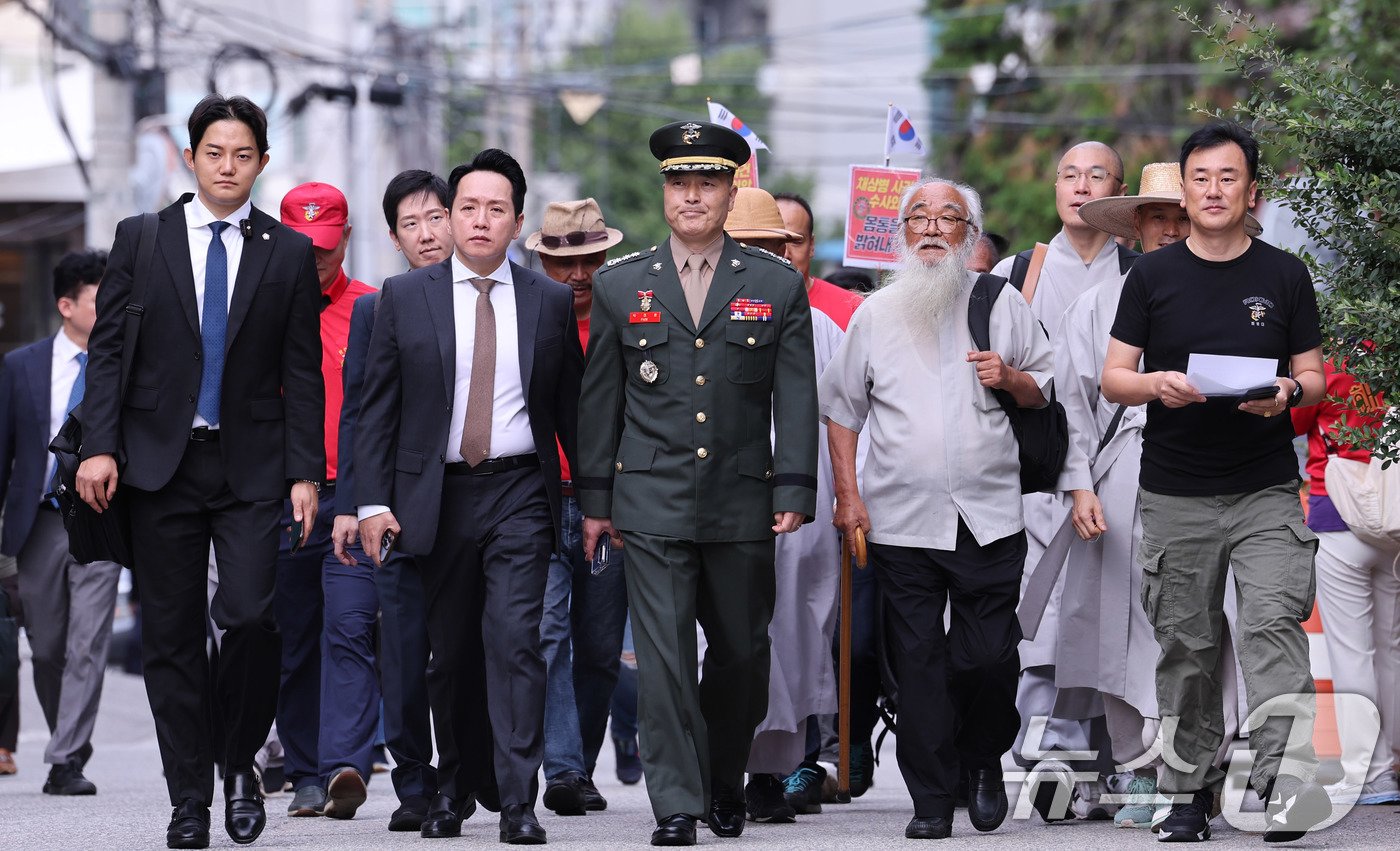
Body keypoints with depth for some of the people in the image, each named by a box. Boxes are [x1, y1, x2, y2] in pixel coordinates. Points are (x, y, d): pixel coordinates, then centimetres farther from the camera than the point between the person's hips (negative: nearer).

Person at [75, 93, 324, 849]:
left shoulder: (290, 253, 6)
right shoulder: (140, 239, 7)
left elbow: (303, 372, 5)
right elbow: (109, 348, 4)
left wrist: (305, 473, -2)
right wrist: (99, 446, -7)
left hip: (252, 467, -1)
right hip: (160, 464, 1)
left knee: (250, 616, -16)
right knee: (170, 637, 2)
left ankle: (239, 759, 8)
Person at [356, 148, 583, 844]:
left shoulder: (551, 302, 6)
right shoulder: (404, 297, 5)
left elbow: (571, 406, 9)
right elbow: (376, 408, 4)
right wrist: (373, 501, -4)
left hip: (520, 495, -1)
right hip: (437, 496, 1)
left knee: (515, 641, -13)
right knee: (450, 652, 8)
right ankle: (454, 788, 24)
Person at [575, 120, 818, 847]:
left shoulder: (778, 287, 5)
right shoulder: (620, 286, 7)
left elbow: (795, 398, 3)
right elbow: (600, 398, 10)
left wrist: (794, 493, -5)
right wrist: (594, 498, 7)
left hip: (742, 504, 1)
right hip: (651, 504, -1)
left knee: (741, 651, 9)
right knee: (664, 655, -8)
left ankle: (724, 779, 30)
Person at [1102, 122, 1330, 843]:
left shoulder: (1284, 276, 8)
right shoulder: (1152, 276, 8)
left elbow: (1315, 377, 9)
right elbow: (1112, 379, 7)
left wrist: (1288, 392, -14)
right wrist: (1157, 384, -15)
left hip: (1267, 492, -1)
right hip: (1175, 497, 1)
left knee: (1274, 626, -16)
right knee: (1185, 646, 3)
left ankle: (1286, 784, -25)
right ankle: (1189, 792, 11)